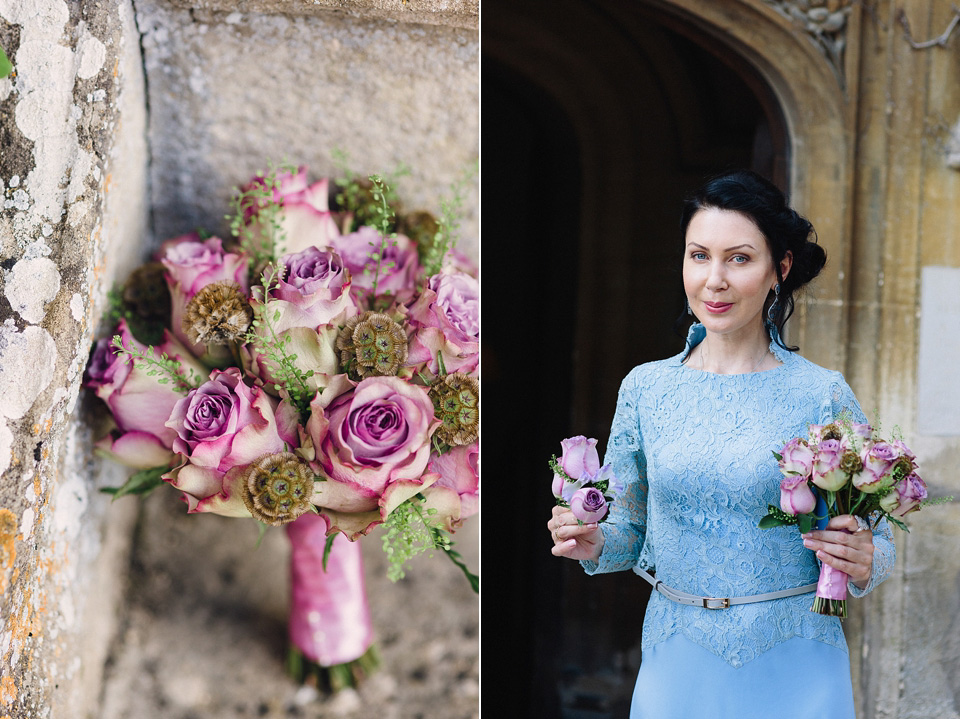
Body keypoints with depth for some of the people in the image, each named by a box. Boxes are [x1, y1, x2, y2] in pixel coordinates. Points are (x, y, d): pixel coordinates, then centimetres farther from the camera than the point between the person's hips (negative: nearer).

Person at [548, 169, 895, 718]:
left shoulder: (822, 395, -8)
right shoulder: (645, 387, -1)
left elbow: (878, 540, 0)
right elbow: (631, 530, 8)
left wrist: (862, 564, -21)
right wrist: (594, 543, -12)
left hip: (793, 670, -2)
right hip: (677, 665, 2)